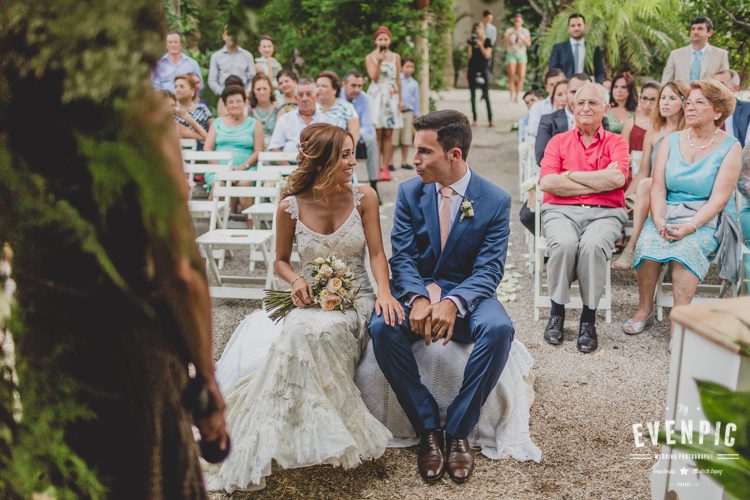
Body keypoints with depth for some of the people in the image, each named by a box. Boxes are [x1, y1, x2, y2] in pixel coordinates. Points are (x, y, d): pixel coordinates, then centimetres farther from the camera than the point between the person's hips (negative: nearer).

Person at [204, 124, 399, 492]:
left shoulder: (364, 197, 0)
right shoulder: (291, 206, 0)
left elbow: (376, 253, -1)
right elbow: (280, 261, 12)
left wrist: (384, 292, -20)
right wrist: (296, 280, -10)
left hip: (355, 299, -1)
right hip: (312, 300, 2)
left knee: (309, 332, -34)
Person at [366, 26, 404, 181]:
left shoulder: (396, 57, 11)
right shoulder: (370, 57, 4)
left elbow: (398, 79, 12)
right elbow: (374, 77, -6)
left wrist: (401, 99, 7)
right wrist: (379, 61, -15)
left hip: (392, 97, 2)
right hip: (376, 97, -2)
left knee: (388, 134, -1)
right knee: (377, 133, -8)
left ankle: (385, 168, 0)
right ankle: (377, 168, -7)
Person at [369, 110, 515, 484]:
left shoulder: (496, 200, -5)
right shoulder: (409, 191, 1)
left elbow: (488, 269, -11)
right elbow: (402, 256, -4)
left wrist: (453, 303, -32)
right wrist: (417, 299, -26)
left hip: (466, 293, -1)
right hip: (416, 289, 2)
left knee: (499, 328, -34)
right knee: (382, 327, -31)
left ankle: (458, 431, -17)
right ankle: (428, 429, -16)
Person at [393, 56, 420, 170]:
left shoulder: (414, 83, 10)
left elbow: (416, 100, 13)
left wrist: (417, 115, 11)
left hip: (408, 112, 3)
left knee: (406, 139, 7)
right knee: (393, 139, -4)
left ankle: (404, 162, 16)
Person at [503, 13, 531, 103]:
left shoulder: (525, 31, 4)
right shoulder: (509, 30, 1)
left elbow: (529, 44, -4)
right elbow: (504, 43, -8)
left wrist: (521, 37, -18)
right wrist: (510, 35, -22)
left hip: (522, 54, 1)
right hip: (511, 54, -1)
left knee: (522, 76, -10)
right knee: (512, 76, -11)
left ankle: (517, 95, -3)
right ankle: (512, 95, -10)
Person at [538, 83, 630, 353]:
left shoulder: (616, 142, 13)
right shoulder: (558, 141, 15)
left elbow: (618, 179, -8)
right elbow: (547, 183, -3)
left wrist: (571, 175, -4)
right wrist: (600, 182, -5)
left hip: (604, 214, 0)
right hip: (561, 211, 1)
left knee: (593, 245, -34)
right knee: (564, 242, -34)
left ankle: (588, 319, -18)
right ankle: (556, 313, -14)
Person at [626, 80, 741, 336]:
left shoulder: (730, 147, 1)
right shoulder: (671, 141, 11)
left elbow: (719, 198, -9)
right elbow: (658, 187, 2)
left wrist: (690, 226, -24)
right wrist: (659, 221, -16)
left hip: (707, 219, -2)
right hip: (668, 213, 3)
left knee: (687, 248, -34)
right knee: (647, 243, -28)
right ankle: (644, 310, -14)